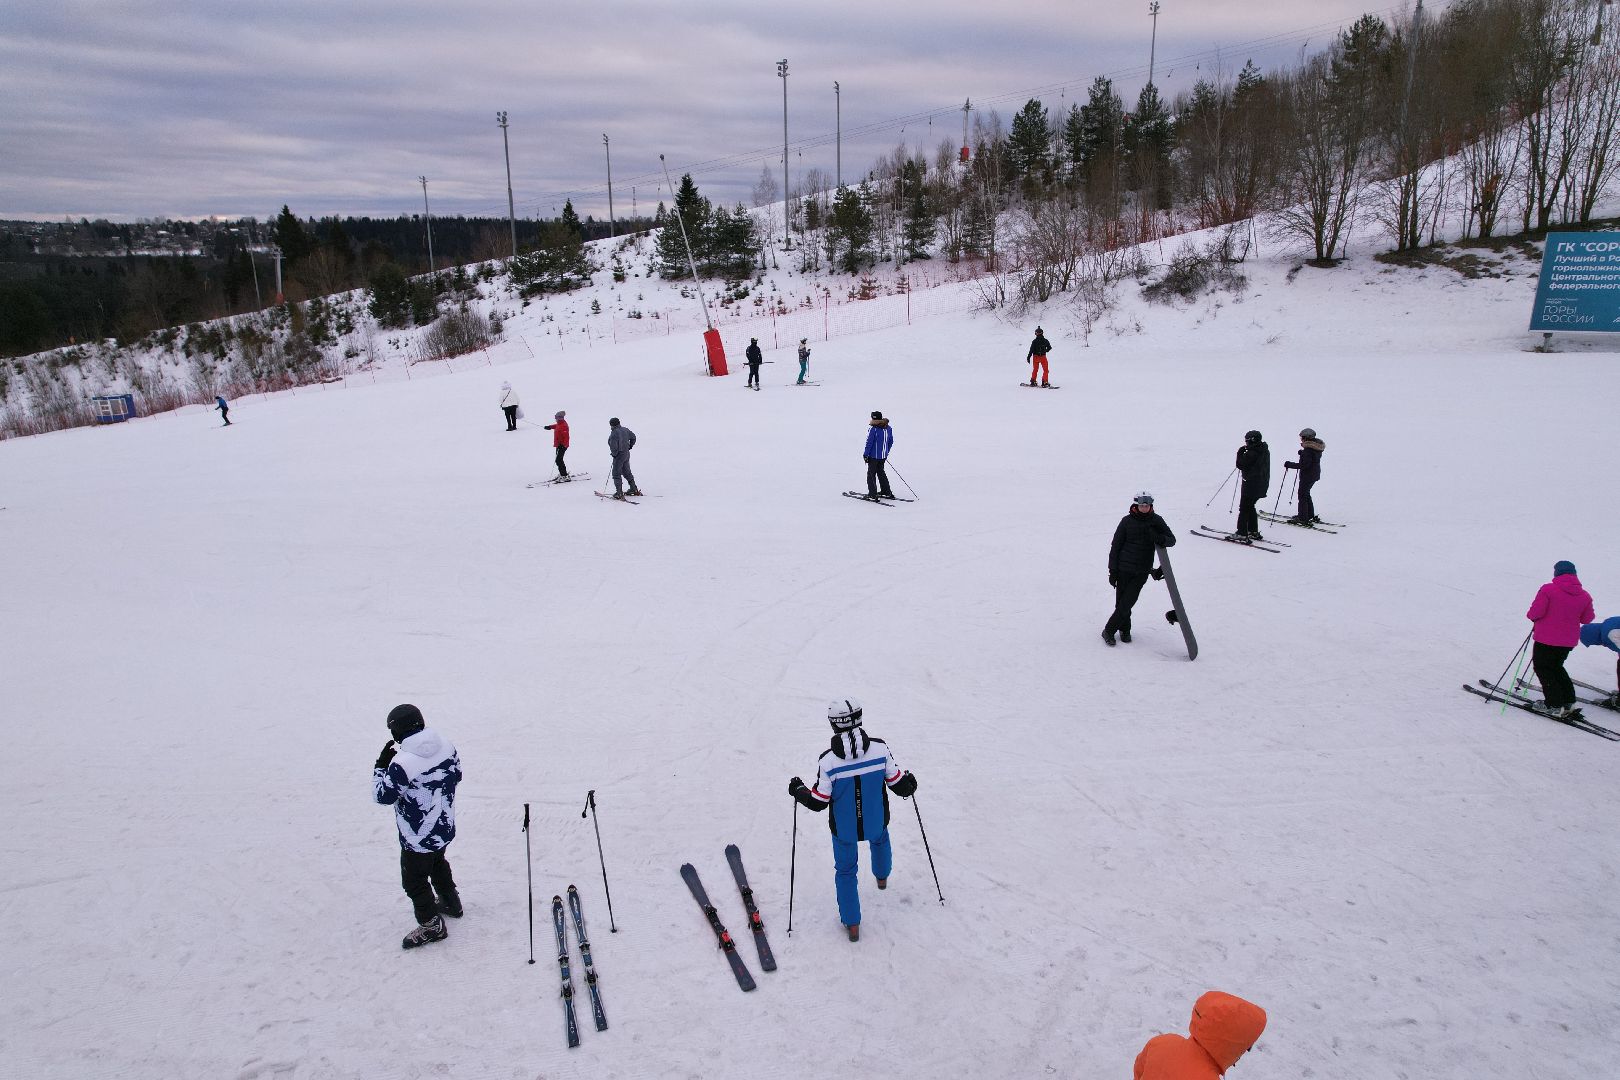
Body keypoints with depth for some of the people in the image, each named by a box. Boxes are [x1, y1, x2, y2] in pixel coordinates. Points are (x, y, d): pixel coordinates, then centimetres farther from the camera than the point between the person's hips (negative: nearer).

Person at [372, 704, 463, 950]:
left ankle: (431, 925, 27)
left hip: (417, 838, -7)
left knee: (414, 881, 14)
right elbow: (456, 775, 4)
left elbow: (384, 795, -19)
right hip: (445, 828, 7)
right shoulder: (446, 746, -11)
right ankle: (451, 903, 50)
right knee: (438, 864, 32)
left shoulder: (402, 763, -31)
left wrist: (381, 765, -9)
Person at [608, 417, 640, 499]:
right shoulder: (625, 430, 4)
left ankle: (619, 493, -4)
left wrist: (614, 454, -7)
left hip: (619, 455, -9)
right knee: (627, 472, 21)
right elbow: (633, 437, 17)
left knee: (616, 474, -1)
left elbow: (613, 447, -24)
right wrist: (630, 446, 23)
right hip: (627, 454, 9)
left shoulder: (614, 433, -21)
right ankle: (634, 489, 30)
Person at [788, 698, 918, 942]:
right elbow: (899, 785, -10)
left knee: (845, 871, 22)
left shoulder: (827, 762, -26)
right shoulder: (880, 749, -23)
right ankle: (882, 876, 63)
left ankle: (852, 924, 31)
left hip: (844, 830, -2)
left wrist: (797, 790, 4)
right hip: (876, 822, 2)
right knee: (880, 839, 37)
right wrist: (910, 783, 13)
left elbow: (817, 803, -15)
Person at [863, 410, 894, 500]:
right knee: (881, 473, 22)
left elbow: (869, 443, -17)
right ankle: (887, 492, 26)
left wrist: (865, 454, -8)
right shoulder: (888, 428, 3)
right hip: (883, 456, 7)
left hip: (874, 456, -7)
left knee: (871, 474, 4)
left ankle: (872, 494, 2)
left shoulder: (873, 429, -19)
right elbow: (890, 442, 12)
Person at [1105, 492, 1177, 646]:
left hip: (1142, 571, 1)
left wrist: (1161, 539, -27)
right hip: (1124, 569, 0)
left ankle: (1109, 630, 11)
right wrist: (1112, 570, -3)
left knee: (1126, 604, -4)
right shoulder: (1127, 521, -5)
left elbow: (1172, 539, -2)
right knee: (1121, 603, 3)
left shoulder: (1156, 521, 0)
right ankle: (1124, 629, 25)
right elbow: (1115, 545, -1)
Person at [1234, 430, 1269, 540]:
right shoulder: (1265, 451, 8)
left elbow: (1240, 465, -14)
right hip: (1262, 485, 9)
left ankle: (1242, 534, -2)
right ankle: (1254, 532, 24)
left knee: (1244, 508, -2)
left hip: (1251, 485, -9)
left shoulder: (1252, 453, -21)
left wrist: (1240, 453, -2)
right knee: (1250, 507, 21)